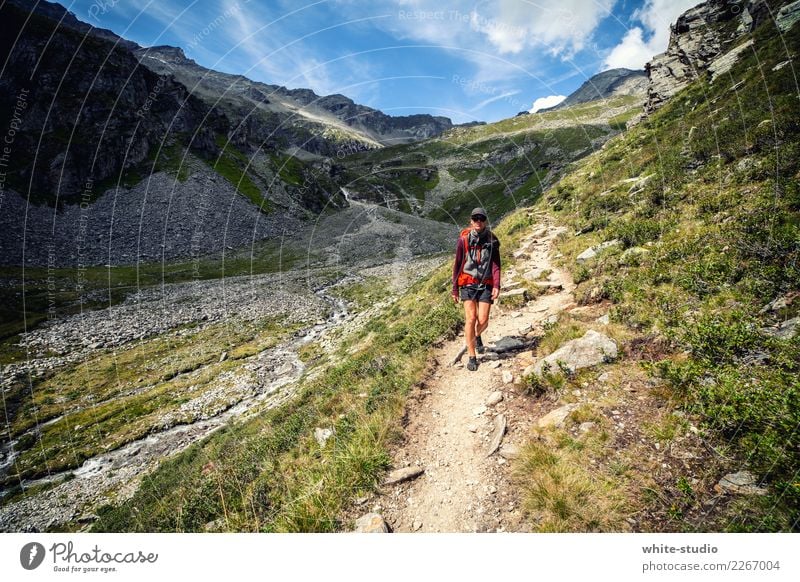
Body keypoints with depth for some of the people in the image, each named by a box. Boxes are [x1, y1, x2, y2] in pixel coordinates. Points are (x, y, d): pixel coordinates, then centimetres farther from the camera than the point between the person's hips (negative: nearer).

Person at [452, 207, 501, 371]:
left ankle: (477, 336, 35)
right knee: (470, 319, -9)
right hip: (468, 284, -1)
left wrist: (497, 286, -13)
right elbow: (457, 265, 3)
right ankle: (472, 357, 3)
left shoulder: (491, 240, 2)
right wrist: (455, 289, 3)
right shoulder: (464, 240, -2)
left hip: (485, 284, 1)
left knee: (483, 320, -3)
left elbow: (496, 265, 0)